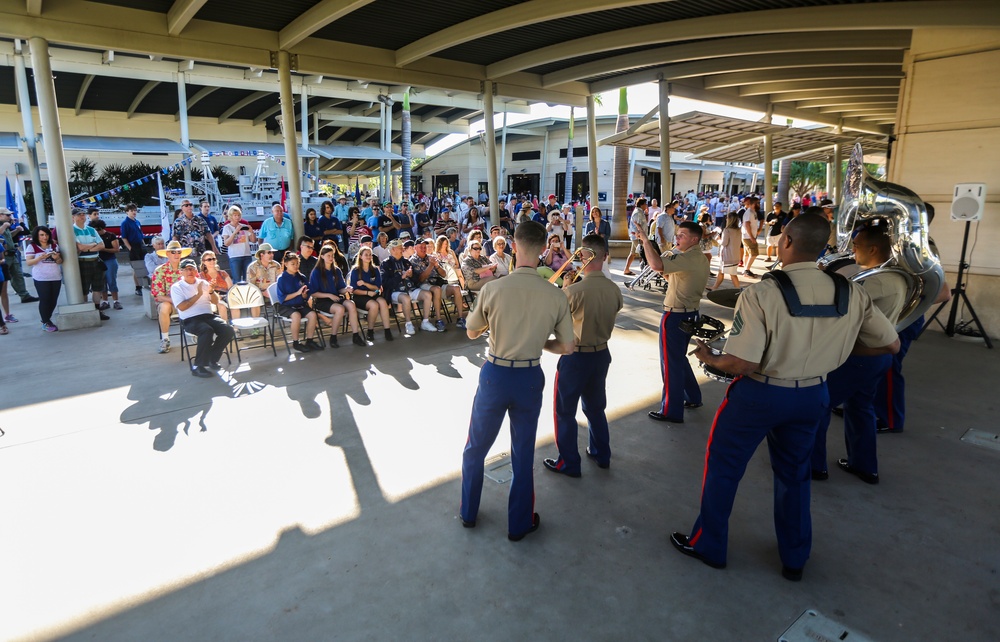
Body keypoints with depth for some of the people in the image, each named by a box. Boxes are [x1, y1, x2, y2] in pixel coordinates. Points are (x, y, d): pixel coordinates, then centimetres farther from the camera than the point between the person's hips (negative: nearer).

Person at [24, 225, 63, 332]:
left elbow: (60, 261, 10)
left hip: (56, 278, 4)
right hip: (41, 279, -4)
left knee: (53, 300, 7)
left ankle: (47, 319, 25)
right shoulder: (32, 247, 0)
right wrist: (40, 258, -22)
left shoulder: (54, 246, 10)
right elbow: (28, 262, -6)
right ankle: (45, 323, 8)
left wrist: (57, 258, -13)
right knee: (44, 300, -2)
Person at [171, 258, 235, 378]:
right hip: (190, 320, -5)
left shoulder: (203, 282, 18)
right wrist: (198, 294, -10)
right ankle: (198, 366, -24)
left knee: (228, 331, -21)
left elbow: (215, 301, 20)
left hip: (208, 316, 5)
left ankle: (212, 359, -2)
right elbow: (181, 307, -9)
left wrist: (211, 291, -1)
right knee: (207, 330, -36)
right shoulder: (176, 287, 5)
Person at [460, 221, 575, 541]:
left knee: (476, 447, 21)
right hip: (530, 378, 1)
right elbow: (566, 347, -3)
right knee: (523, 454, 18)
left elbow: (472, 333, 0)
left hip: (495, 375, -1)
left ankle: (468, 512, 40)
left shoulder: (493, 289, -15)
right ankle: (519, 524, 35)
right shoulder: (556, 296, -11)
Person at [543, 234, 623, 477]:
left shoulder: (573, 290, -24)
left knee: (565, 411, 11)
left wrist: (564, 289, -1)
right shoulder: (614, 289, -7)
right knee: (595, 406, 24)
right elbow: (612, 315, 6)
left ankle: (569, 463, 21)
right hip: (601, 354, 6)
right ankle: (602, 454, 37)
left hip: (575, 357, -6)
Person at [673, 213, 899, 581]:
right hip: (811, 395, 5)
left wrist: (710, 359, -7)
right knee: (794, 473, 25)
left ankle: (708, 546, 32)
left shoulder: (761, 294, -24)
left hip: (759, 394, -5)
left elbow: (743, 364, -26)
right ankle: (794, 559, 41)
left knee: (722, 466, 16)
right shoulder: (851, 294, -7)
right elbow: (891, 344, 4)